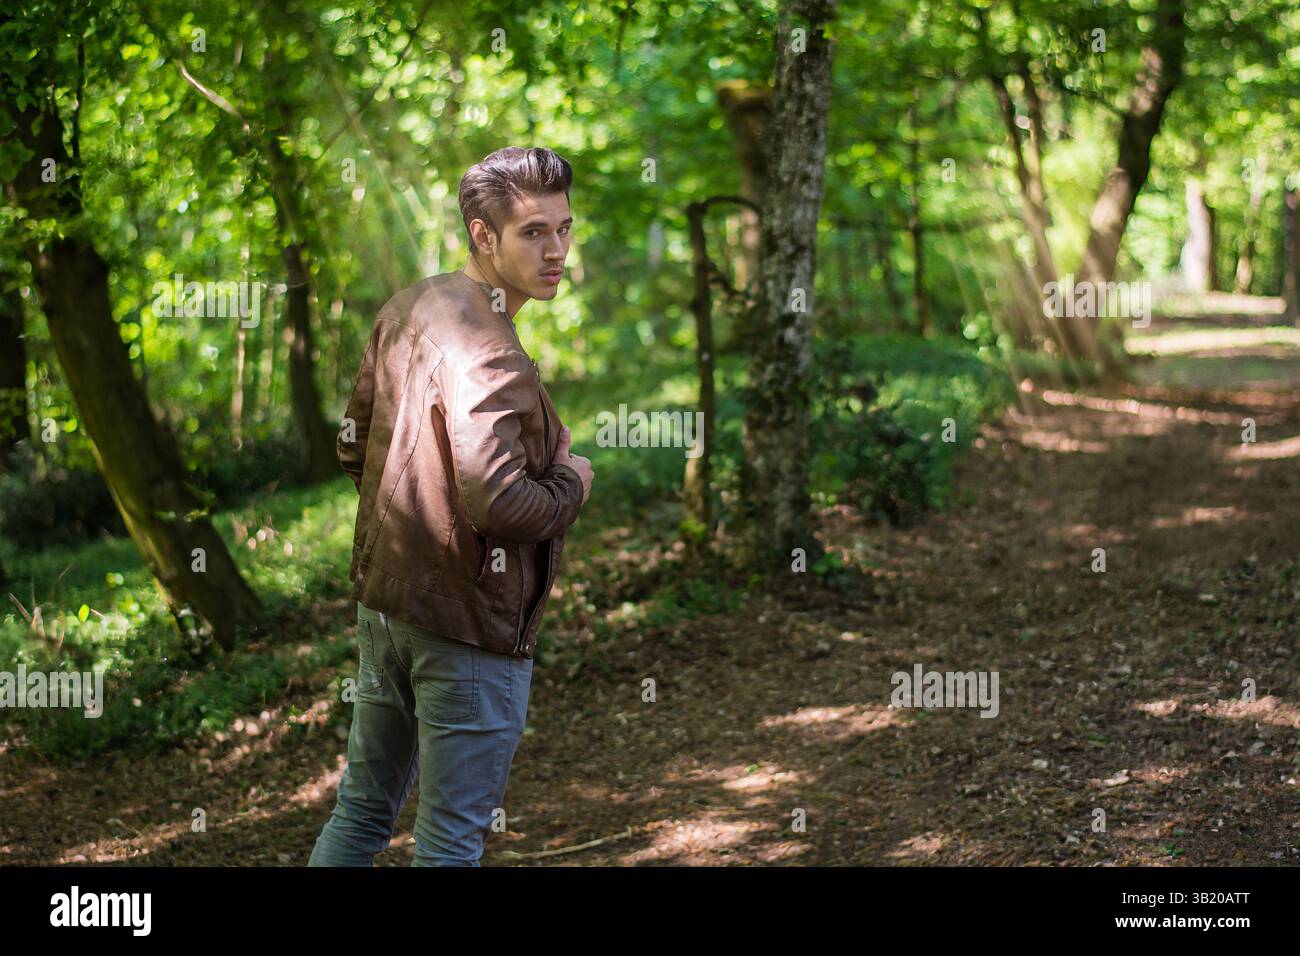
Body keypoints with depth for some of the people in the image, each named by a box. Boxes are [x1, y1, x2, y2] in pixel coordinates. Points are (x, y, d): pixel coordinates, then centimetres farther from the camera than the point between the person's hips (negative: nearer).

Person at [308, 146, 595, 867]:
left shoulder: (405, 309, 6)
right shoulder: (489, 352, -23)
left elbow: (354, 448, 14)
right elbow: (495, 502, -32)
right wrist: (572, 483, -13)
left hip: (383, 601, 9)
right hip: (469, 622, -9)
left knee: (363, 807, 21)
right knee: (452, 841, 4)